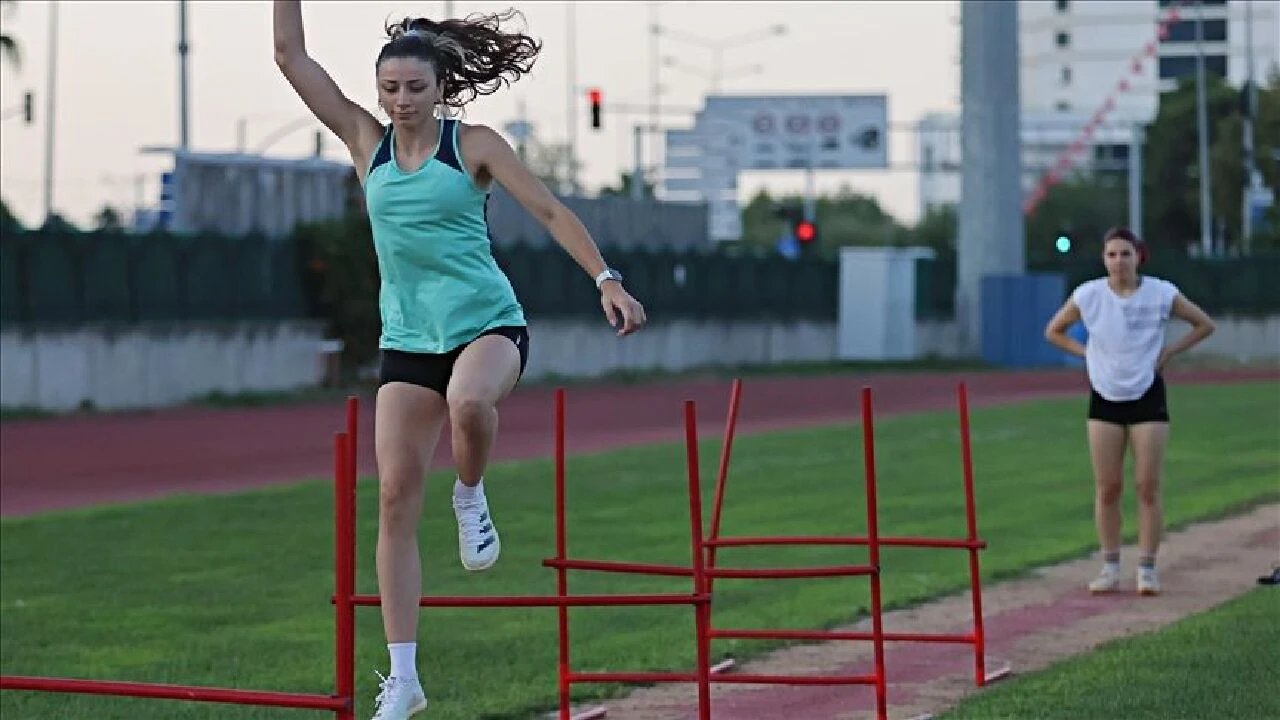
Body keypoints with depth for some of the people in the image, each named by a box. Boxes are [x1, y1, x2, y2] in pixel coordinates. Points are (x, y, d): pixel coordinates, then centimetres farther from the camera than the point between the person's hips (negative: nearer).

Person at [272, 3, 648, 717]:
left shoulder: (474, 145, -2)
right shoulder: (367, 140, 6)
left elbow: (551, 210, -5)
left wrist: (607, 279, -15)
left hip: (488, 322, -3)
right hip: (407, 339, 3)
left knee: (469, 404, -39)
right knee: (396, 497, -5)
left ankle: (472, 496, -4)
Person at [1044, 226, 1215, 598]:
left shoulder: (1161, 294, -7)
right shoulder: (1088, 295, -5)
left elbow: (1204, 325, 6)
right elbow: (1054, 331, 10)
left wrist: (1168, 352, -3)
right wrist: (1087, 354, -2)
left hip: (1148, 398, -1)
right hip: (1105, 399, 1)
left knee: (1148, 487, -2)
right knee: (1107, 488, 2)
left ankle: (1147, 569, 5)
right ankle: (1110, 568, 11)